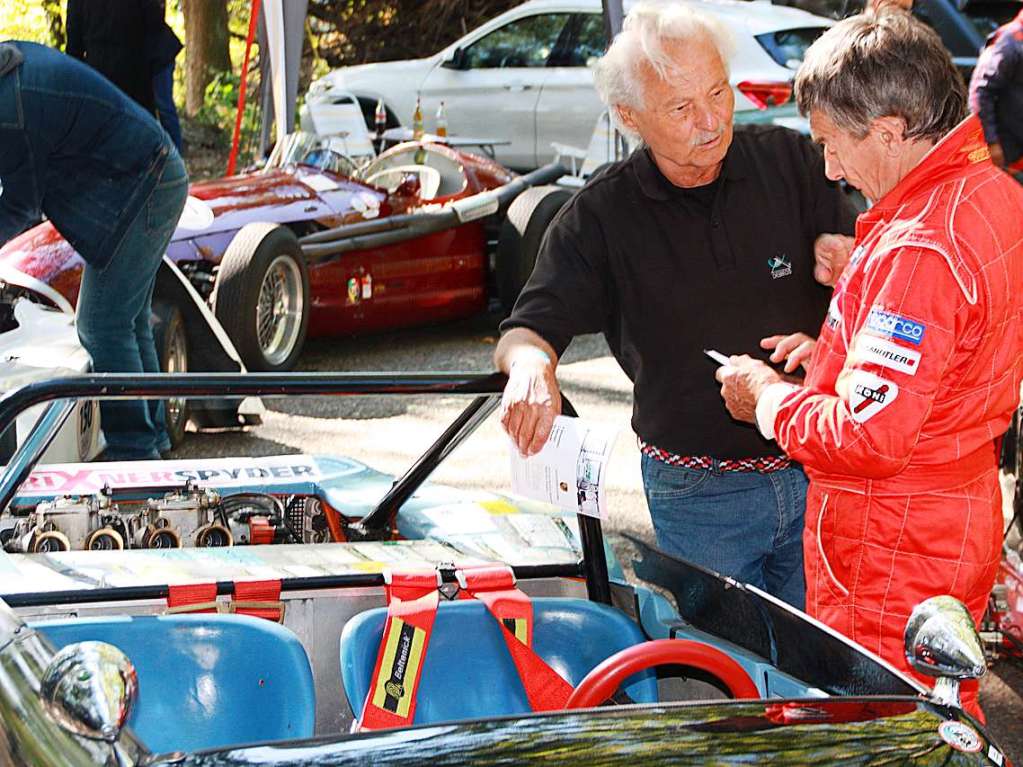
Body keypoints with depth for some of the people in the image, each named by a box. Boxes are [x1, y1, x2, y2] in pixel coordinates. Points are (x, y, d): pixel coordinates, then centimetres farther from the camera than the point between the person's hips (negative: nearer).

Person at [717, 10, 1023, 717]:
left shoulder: (920, 249, -27)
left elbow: (868, 435, -27)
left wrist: (769, 399, -11)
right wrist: (837, 353, 10)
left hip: (891, 561, -10)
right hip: (961, 520, 10)